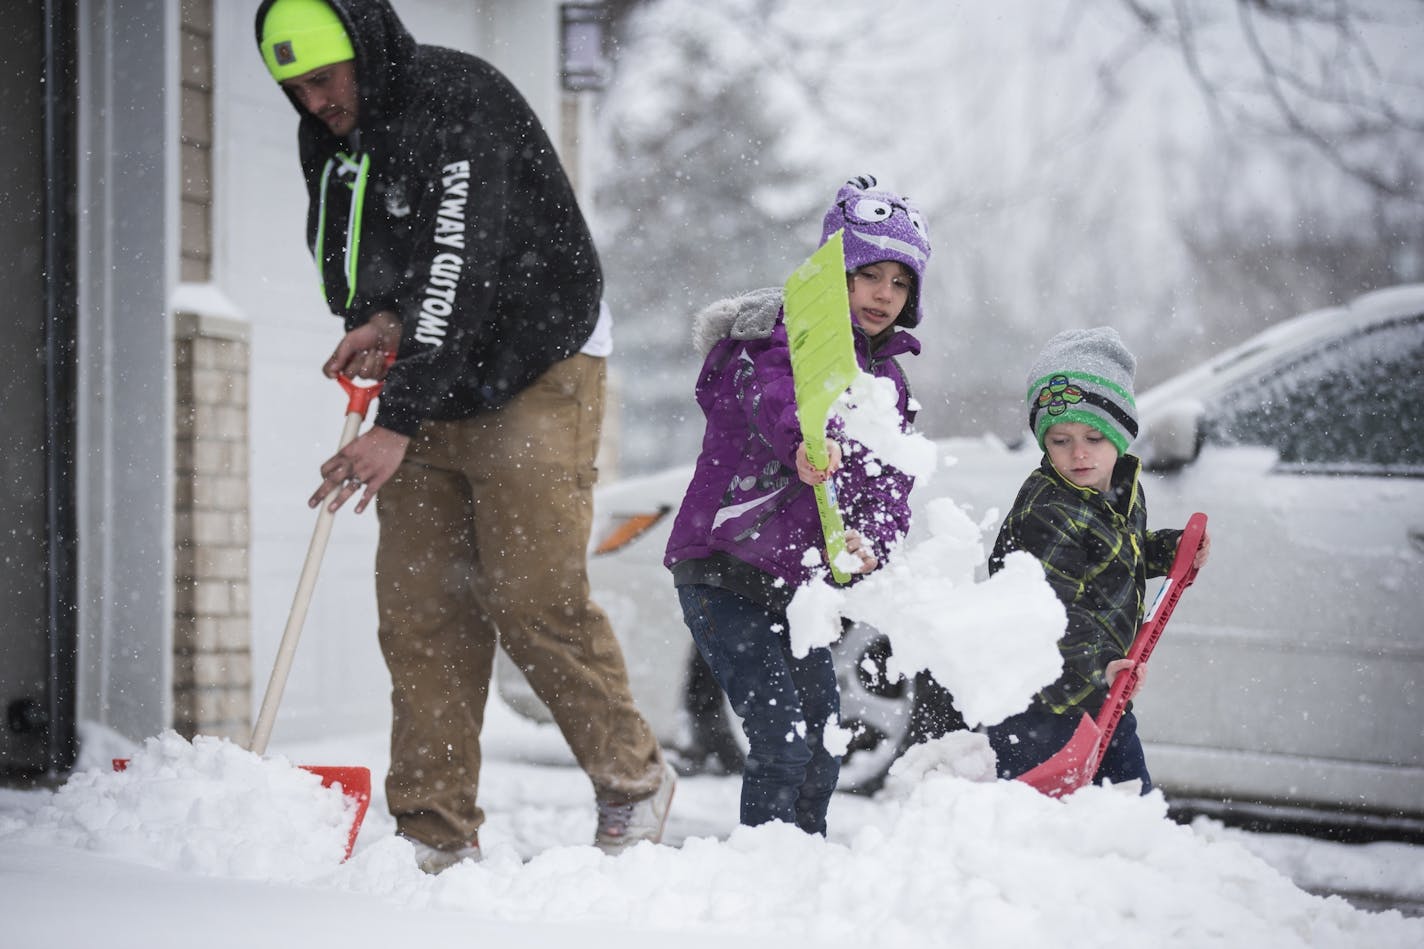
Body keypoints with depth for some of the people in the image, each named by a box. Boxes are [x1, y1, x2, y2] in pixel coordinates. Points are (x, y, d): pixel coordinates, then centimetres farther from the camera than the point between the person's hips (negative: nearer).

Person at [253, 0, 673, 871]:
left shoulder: (460, 101, -20)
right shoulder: (326, 137, 5)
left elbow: (458, 269, -28)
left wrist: (398, 424, -34)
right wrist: (375, 320, -9)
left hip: (535, 374, -7)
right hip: (426, 390, 7)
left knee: (534, 598, -12)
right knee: (419, 612, -1)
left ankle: (635, 783, 8)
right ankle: (436, 836, 2)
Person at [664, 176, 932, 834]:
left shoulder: (888, 382, 13)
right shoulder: (787, 337, -11)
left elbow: (888, 484, 2)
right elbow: (775, 394, -35)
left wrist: (869, 539, -21)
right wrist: (804, 444, -59)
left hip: (797, 585, 8)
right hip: (722, 573, -8)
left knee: (824, 749, 13)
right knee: (783, 740, -15)